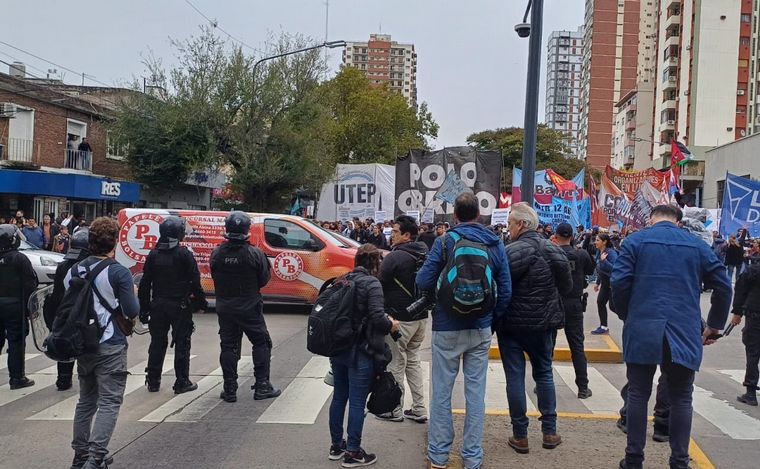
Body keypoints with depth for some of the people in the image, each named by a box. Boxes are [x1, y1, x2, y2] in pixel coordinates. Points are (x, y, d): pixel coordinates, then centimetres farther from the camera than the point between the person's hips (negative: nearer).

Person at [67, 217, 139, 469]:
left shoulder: (74, 271, 5)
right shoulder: (118, 272, -13)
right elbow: (132, 312, -12)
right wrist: (132, 295, 6)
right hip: (111, 346, -6)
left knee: (86, 400, 18)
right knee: (109, 402, -2)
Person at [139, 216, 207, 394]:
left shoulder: (153, 254, 4)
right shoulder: (184, 254, -11)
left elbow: (145, 284, 7)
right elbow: (195, 282, -11)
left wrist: (143, 309, 12)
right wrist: (201, 301, 0)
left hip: (158, 305, 4)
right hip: (180, 306, -4)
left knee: (157, 343, 13)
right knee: (182, 343, 3)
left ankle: (153, 381, 19)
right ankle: (182, 382, 6)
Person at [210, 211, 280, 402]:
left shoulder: (217, 254, -4)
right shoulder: (255, 254, -14)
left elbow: (215, 278, 6)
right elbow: (264, 279, -7)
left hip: (225, 307, 3)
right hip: (249, 307, -3)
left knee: (228, 346, 10)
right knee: (261, 343, 9)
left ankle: (230, 389, 12)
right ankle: (262, 386, 8)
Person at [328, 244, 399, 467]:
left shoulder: (344, 281, 8)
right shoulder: (372, 283, -13)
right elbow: (377, 317, -22)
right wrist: (391, 325, -3)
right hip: (360, 352, -7)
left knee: (339, 397, 17)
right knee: (357, 402, 1)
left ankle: (336, 445, 28)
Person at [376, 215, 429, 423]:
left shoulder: (395, 257, -18)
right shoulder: (425, 255, 6)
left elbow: (379, 283, -12)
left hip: (400, 318, -8)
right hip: (421, 316, 8)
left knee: (396, 364, 4)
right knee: (413, 361, 18)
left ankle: (395, 410, 14)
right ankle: (419, 409, 21)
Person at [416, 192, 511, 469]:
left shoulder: (444, 242, -9)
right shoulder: (496, 244, 1)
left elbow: (423, 282, -11)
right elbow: (505, 290, -1)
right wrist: (493, 317, 11)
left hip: (447, 328, -3)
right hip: (481, 329, 3)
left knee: (442, 391, 7)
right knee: (476, 391, 9)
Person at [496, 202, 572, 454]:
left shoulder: (511, 251, -17)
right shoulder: (553, 250, -1)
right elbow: (567, 287, 4)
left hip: (512, 323, -5)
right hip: (544, 323, 5)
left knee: (515, 377, 4)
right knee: (544, 374, 17)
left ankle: (520, 436, 9)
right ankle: (549, 431, 20)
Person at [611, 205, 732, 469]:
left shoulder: (635, 241, 4)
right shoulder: (697, 245, 10)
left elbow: (619, 282, -6)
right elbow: (723, 286, 9)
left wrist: (626, 316, 9)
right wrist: (715, 325, 18)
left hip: (642, 330, -1)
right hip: (684, 333, 1)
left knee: (638, 395, 8)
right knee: (681, 400, 10)